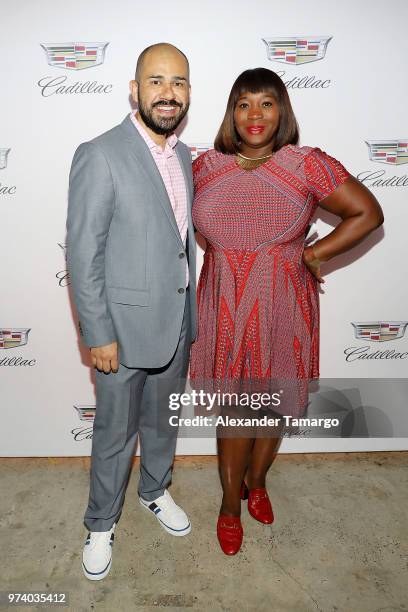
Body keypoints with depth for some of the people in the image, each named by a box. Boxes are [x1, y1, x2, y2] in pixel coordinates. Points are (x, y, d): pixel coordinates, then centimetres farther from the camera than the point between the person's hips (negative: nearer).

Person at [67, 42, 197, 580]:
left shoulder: (183, 156, 7)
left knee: (162, 420, 23)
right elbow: (83, 255, -16)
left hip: (176, 323, 6)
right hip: (124, 327, -6)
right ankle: (101, 523, 37)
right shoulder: (99, 156, -15)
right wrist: (98, 336, -16)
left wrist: (190, 314, 14)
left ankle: (155, 490, 49)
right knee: (115, 433, 12)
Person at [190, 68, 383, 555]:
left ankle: (256, 482, 42)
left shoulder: (308, 166, -6)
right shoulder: (207, 166, 2)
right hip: (225, 306, 1)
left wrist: (315, 254, -7)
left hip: (281, 305, -1)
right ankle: (231, 504, 30)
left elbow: (368, 213, -3)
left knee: (274, 403, 14)